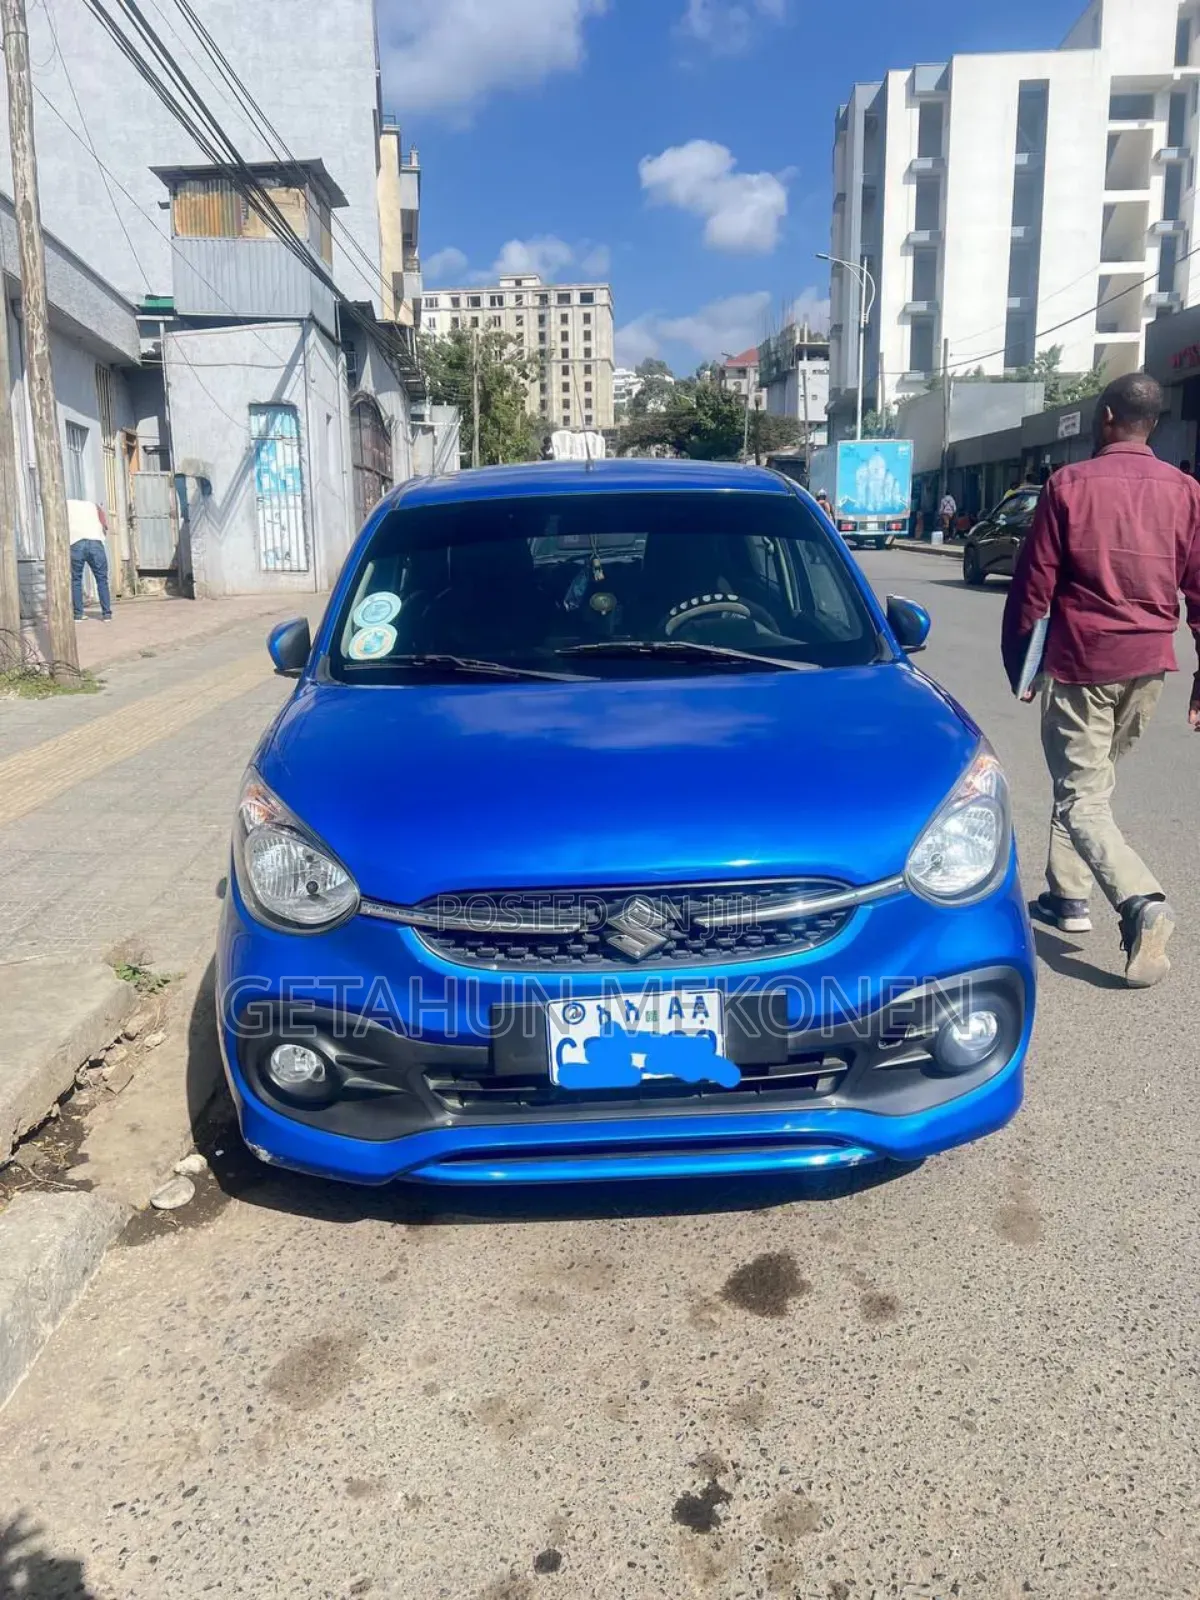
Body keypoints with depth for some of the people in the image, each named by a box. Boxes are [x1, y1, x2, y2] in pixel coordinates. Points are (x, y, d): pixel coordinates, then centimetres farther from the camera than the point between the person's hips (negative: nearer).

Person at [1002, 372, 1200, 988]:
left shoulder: (1069, 485, -6)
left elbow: (1032, 586, -6)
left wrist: (1017, 663, 5)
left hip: (1080, 662, -4)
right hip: (1149, 664, 5)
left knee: (1081, 798, -2)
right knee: (1091, 779, 21)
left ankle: (1141, 902, -22)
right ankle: (1067, 895, 27)